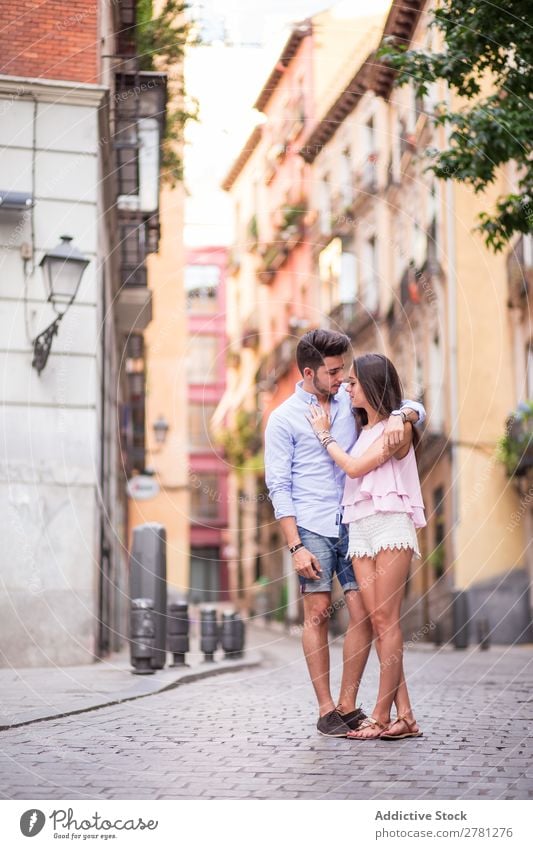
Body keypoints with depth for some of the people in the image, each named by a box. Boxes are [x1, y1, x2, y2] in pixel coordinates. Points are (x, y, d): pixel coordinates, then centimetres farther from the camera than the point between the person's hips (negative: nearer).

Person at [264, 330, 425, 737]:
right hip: (312, 528, -4)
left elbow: (415, 407, 11)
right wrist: (296, 546, -12)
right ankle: (326, 709, 6)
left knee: (365, 612, -2)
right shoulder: (284, 419, -1)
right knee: (318, 613, -2)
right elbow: (279, 487, -4)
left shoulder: (350, 401, 10)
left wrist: (397, 416, -15)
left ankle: (348, 705, 9)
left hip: (353, 524, 4)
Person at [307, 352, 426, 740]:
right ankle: (405, 716, 0)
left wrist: (325, 435, 5)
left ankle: (382, 715, -9)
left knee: (387, 619, -9)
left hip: (390, 524, -7)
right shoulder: (363, 430, 22)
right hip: (359, 528, 7)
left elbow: (355, 467, -7)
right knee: (377, 621, -1)